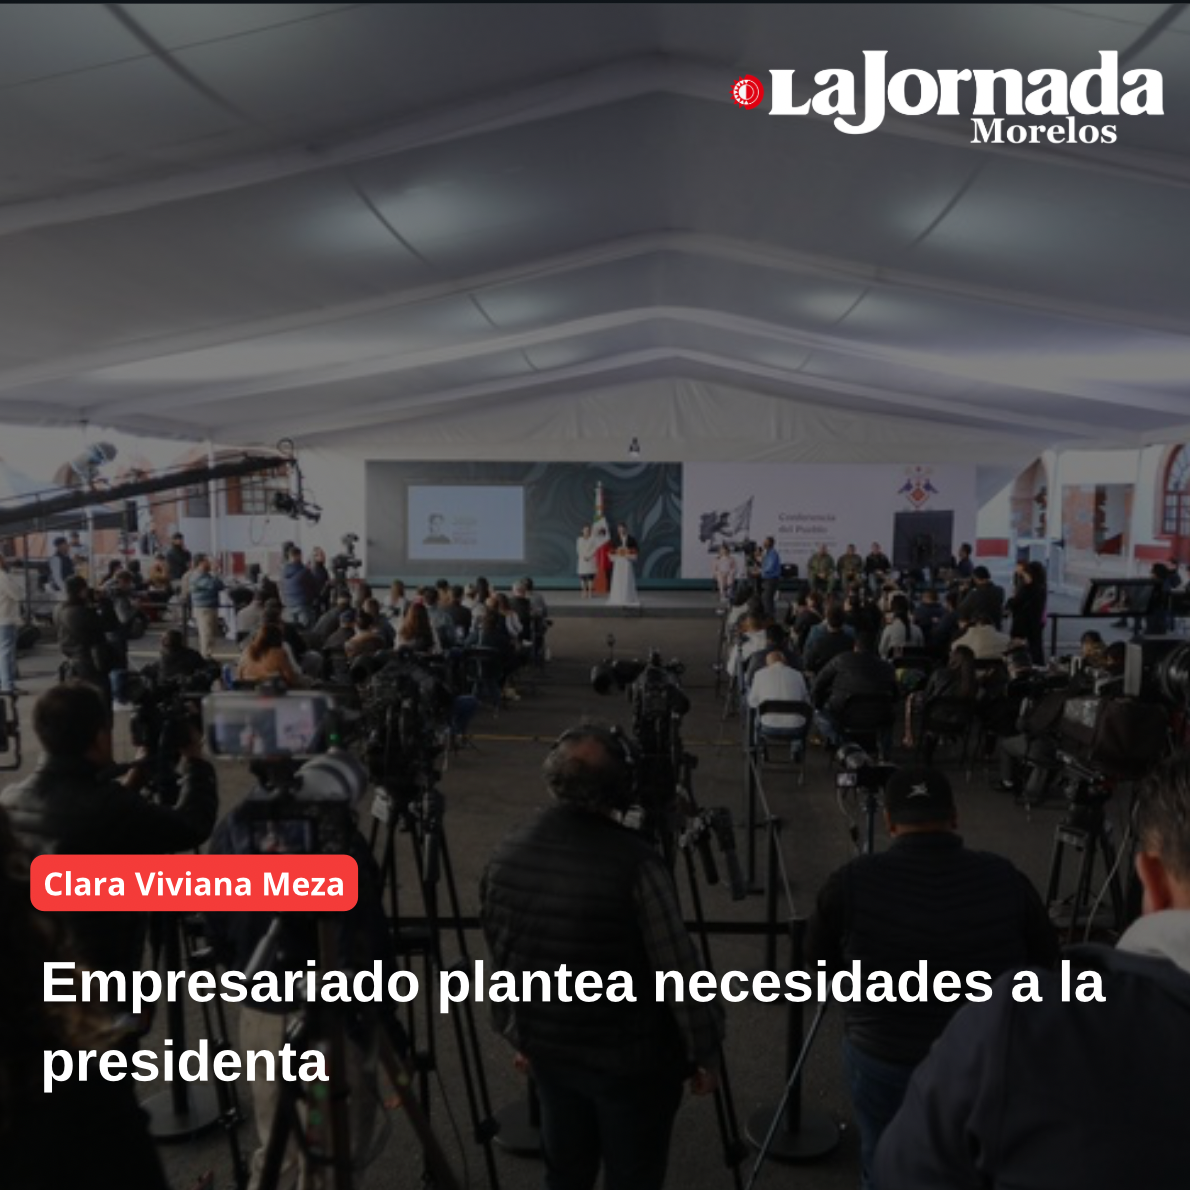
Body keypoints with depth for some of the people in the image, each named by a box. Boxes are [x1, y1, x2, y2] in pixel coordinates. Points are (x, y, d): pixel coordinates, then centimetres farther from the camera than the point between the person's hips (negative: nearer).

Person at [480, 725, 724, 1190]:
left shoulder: (506, 855, -7)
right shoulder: (635, 863, -26)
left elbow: (500, 958, 5)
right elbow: (678, 970, -19)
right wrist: (704, 1051, -4)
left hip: (548, 1048, 6)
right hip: (631, 1057, -5)